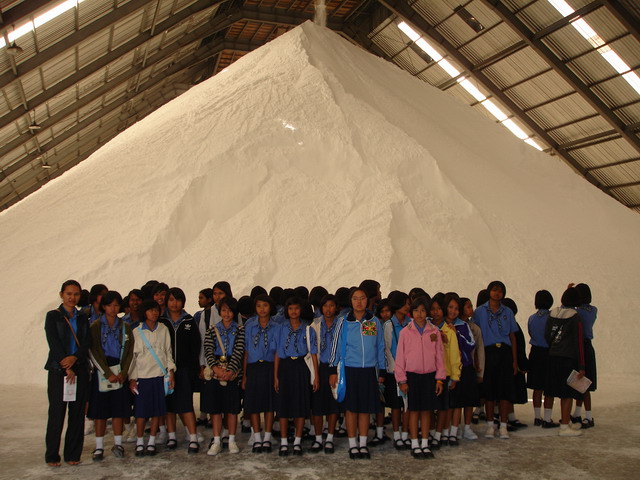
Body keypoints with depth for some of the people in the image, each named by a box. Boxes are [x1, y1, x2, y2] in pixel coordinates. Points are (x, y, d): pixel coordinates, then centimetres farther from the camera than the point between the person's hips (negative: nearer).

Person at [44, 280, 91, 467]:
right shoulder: (53, 316, 3)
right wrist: (66, 367, -12)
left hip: (79, 369, 3)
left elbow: (86, 344, 4)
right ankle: (52, 456, 7)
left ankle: (73, 454, 11)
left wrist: (74, 358, -15)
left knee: (78, 413, 3)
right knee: (57, 412, -3)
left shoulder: (82, 318, 13)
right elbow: (53, 343, -6)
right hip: (58, 369, -3)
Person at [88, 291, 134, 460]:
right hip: (101, 372, -2)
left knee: (119, 408, 2)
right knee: (100, 410, 1)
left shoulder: (125, 327, 7)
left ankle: (118, 444, 12)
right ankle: (99, 447, 9)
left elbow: (130, 352, 5)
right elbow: (94, 352, -6)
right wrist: (108, 373, -11)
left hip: (120, 372, 2)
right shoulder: (96, 326, 0)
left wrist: (123, 372, -7)